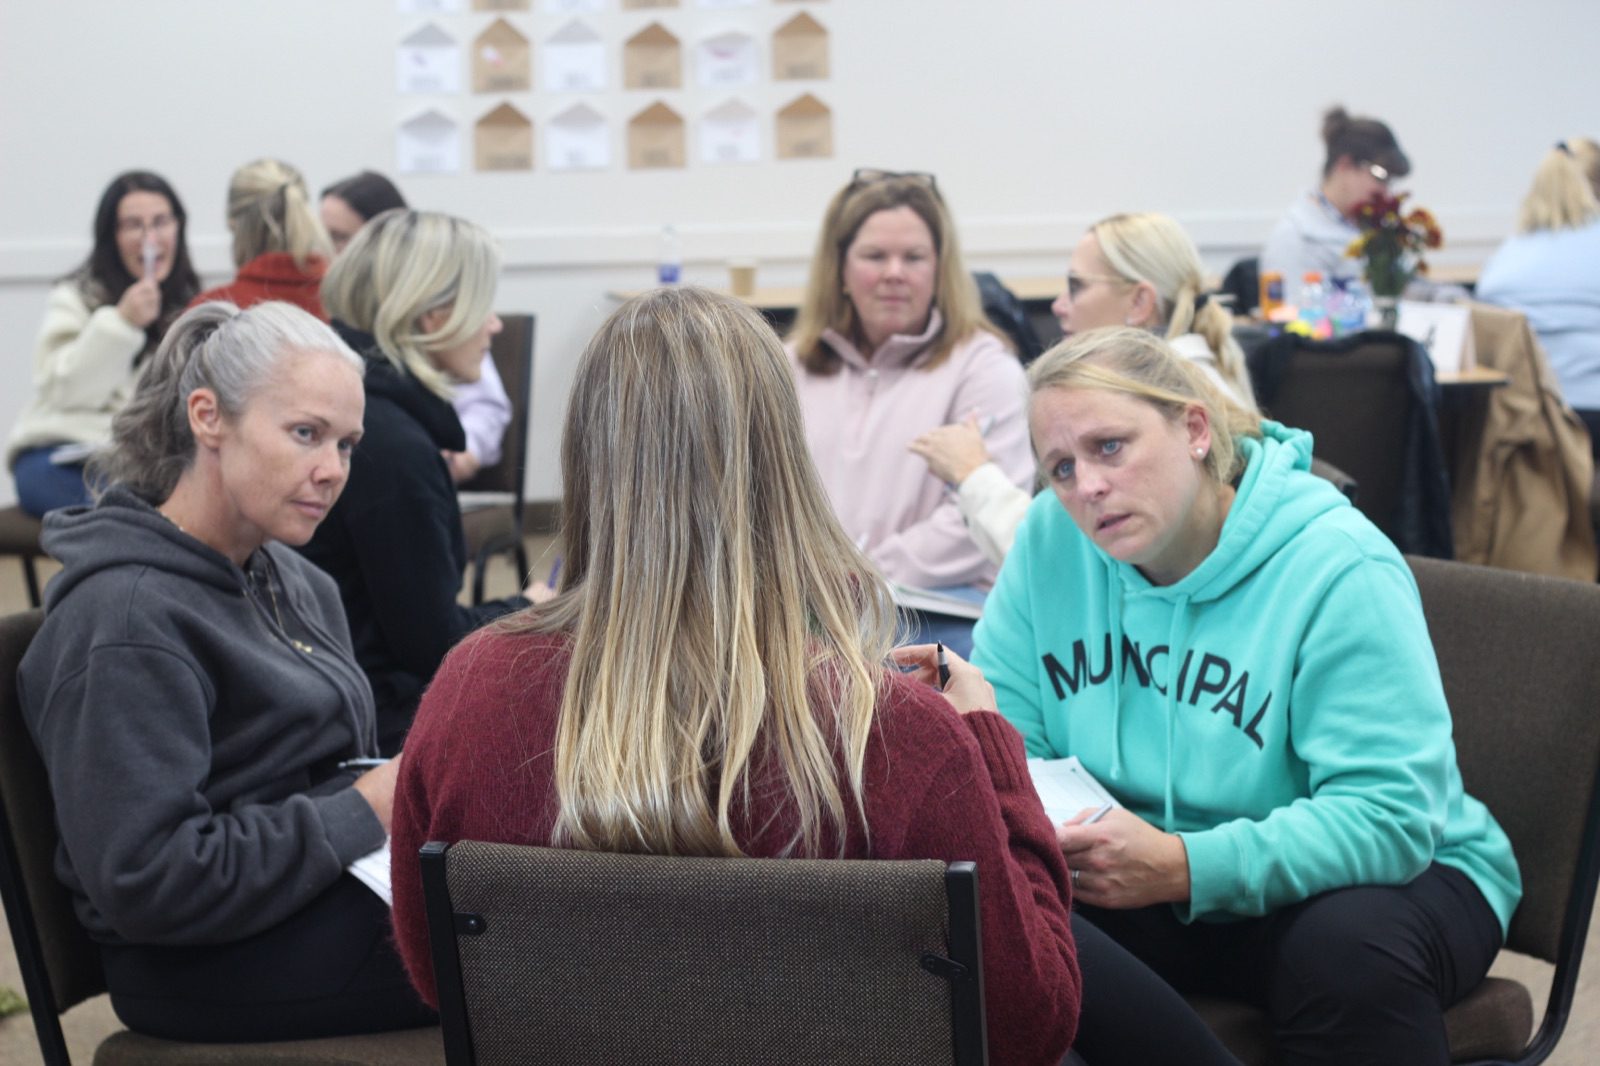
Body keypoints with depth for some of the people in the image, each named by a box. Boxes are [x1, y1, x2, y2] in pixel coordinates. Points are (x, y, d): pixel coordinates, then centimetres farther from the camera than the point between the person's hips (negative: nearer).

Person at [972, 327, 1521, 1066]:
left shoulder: (1340, 569, -20)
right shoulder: (1052, 538, -4)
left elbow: (1388, 817, -25)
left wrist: (1186, 868, -36)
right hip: (1152, 887, 4)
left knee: (1349, 944, -38)